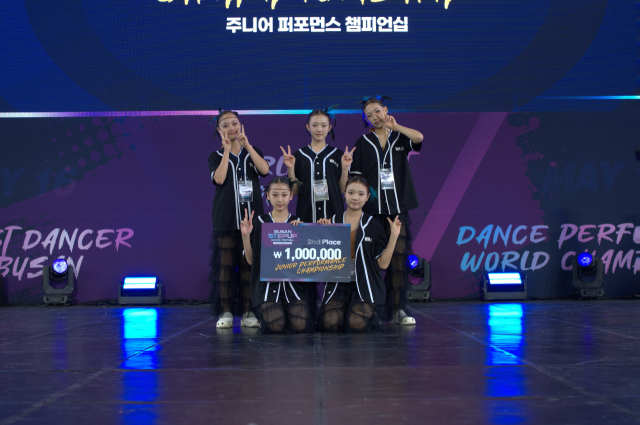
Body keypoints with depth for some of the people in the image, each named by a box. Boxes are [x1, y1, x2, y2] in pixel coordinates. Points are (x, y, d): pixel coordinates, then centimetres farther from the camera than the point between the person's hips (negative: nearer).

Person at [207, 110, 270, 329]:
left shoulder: (252, 152, 14)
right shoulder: (216, 157, 10)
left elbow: (264, 170, -7)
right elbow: (219, 179, -11)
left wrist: (246, 144, -7)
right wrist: (227, 150, -7)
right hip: (225, 218, -1)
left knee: (249, 264, -1)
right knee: (225, 264, -3)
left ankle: (247, 312, 4)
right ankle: (225, 312, 3)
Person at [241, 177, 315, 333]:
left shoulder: (299, 224, 9)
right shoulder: (259, 223, 7)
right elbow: (250, 260, 7)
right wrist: (245, 236, -6)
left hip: (294, 283, 1)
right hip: (267, 284, -1)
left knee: (299, 324, -23)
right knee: (275, 325, -25)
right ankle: (266, 311, 10)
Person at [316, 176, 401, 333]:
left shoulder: (374, 225, 5)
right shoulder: (332, 222, 8)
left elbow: (383, 263, -1)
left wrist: (394, 236, -7)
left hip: (365, 286, -1)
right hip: (338, 285, 1)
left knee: (356, 324, -26)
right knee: (330, 323, -24)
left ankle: (372, 314, 9)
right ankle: (344, 310, 10)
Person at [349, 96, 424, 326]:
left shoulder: (400, 138, 10)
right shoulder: (363, 143, 10)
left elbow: (419, 137, -12)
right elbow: (355, 178, 7)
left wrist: (394, 126, -6)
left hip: (398, 208, 0)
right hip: (372, 209, 0)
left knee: (399, 257, -5)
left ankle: (397, 310, -1)